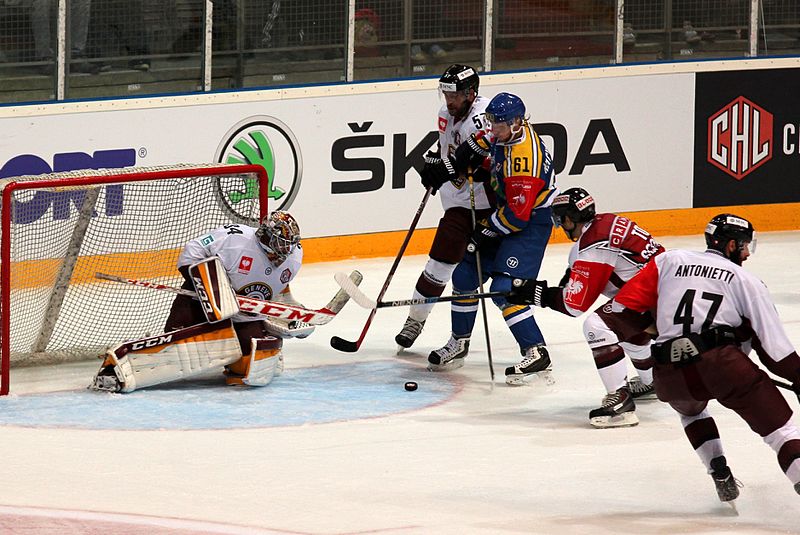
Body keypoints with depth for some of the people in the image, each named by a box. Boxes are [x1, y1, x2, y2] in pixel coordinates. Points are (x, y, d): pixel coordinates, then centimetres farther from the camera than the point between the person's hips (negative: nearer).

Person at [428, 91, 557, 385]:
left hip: (532, 220, -10)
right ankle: (458, 343, 27)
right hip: (506, 210, 10)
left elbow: (517, 215, -29)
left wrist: (484, 231, -17)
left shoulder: (524, 156, -31)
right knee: (464, 274, 12)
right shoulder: (506, 132, -4)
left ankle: (536, 353, -20)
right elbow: (488, 136, 24)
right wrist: (473, 149, 7)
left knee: (504, 289, -21)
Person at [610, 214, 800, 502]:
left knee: (690, 408, 37)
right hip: (721, 363, -4)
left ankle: (720, 476, 25)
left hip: (669, 377, 4)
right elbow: (774, 343, 6)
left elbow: (623, 305, 14)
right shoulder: (746, 281, 12)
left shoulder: (669, 261, 19)